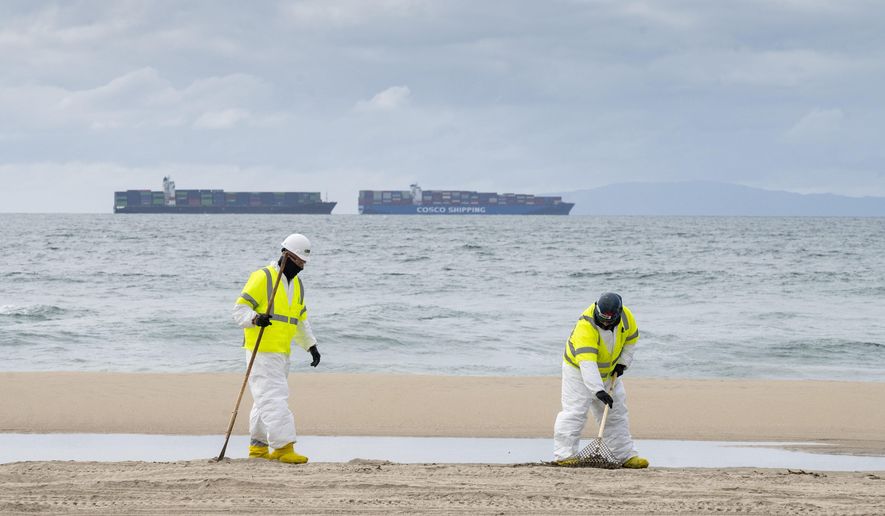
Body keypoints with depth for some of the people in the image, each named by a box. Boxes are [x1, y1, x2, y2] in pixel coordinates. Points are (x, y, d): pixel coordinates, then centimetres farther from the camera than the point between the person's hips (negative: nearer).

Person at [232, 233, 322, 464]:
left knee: (266, 400, 13)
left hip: (282, 354, 8)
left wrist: (311, 345, 20)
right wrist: (255, 319, -33)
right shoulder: (263, 278, -10)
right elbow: (240, 309, -13)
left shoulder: (297, 284, 16)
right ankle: (284, 447, -20)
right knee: (274, 398, -14)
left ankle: (258, 446, 21)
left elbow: (301, 320, 27)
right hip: (262, 352, -8)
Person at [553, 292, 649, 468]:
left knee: (616, 414, 9)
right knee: (575, 412, -15)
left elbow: (631, 339, 5)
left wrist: (623, 363, -1)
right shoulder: (586, 326, -37)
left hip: (609, 372, 6)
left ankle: (626, 456, 15)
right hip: (579, 370, -6)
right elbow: (586, 362, -44)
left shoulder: (626, 316, -18)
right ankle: (565, 455, -13)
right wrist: (598, 390, -50)